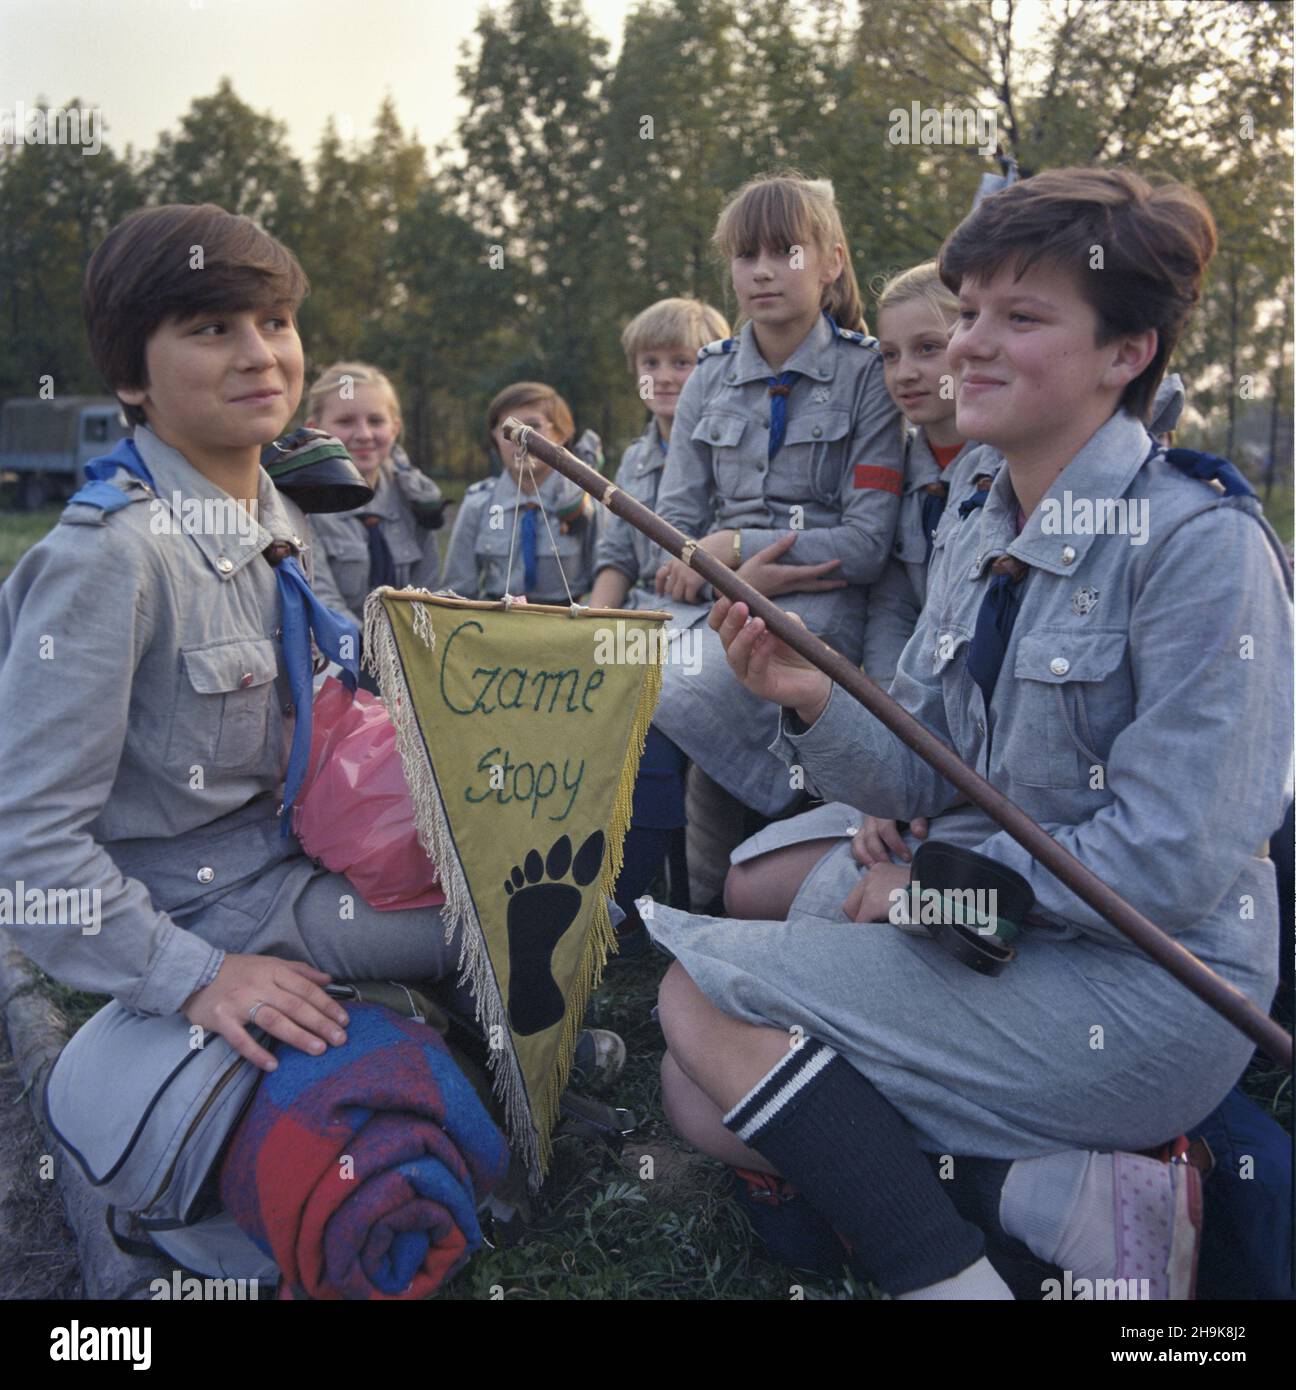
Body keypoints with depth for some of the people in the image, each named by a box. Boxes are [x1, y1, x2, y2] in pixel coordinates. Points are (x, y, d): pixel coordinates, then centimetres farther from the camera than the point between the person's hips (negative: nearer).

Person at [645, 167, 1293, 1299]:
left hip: (1146, 988, -8)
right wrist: (814, 702, -12)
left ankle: (948, 1269, -7)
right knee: (702, 1101, 0)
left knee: (706, 986, -15)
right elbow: (929, 783, 7)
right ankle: (1073, 1192, -5)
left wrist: (939, 879, -12)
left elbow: (1172, 866, -21)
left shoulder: (1201, 542, -16)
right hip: (994, 945, 9)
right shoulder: (977, 535, 8)